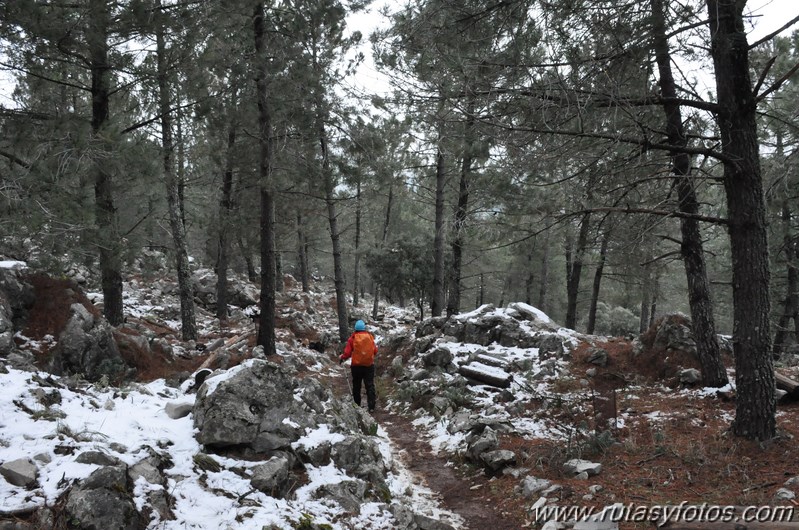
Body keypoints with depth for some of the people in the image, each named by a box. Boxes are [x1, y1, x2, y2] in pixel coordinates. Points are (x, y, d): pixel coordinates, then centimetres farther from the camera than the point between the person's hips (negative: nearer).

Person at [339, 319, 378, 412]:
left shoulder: (352, 338, -9)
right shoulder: (370, 336, -4)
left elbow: (347, 353, -9)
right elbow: (375, 351, 0)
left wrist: (342, 358, 10)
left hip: (356, 366, 0)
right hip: (369, 365, 1)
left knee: (356, 386, 15)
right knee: (370, 385, 5)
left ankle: (357, 405, 22)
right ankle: (371, 406, 2)